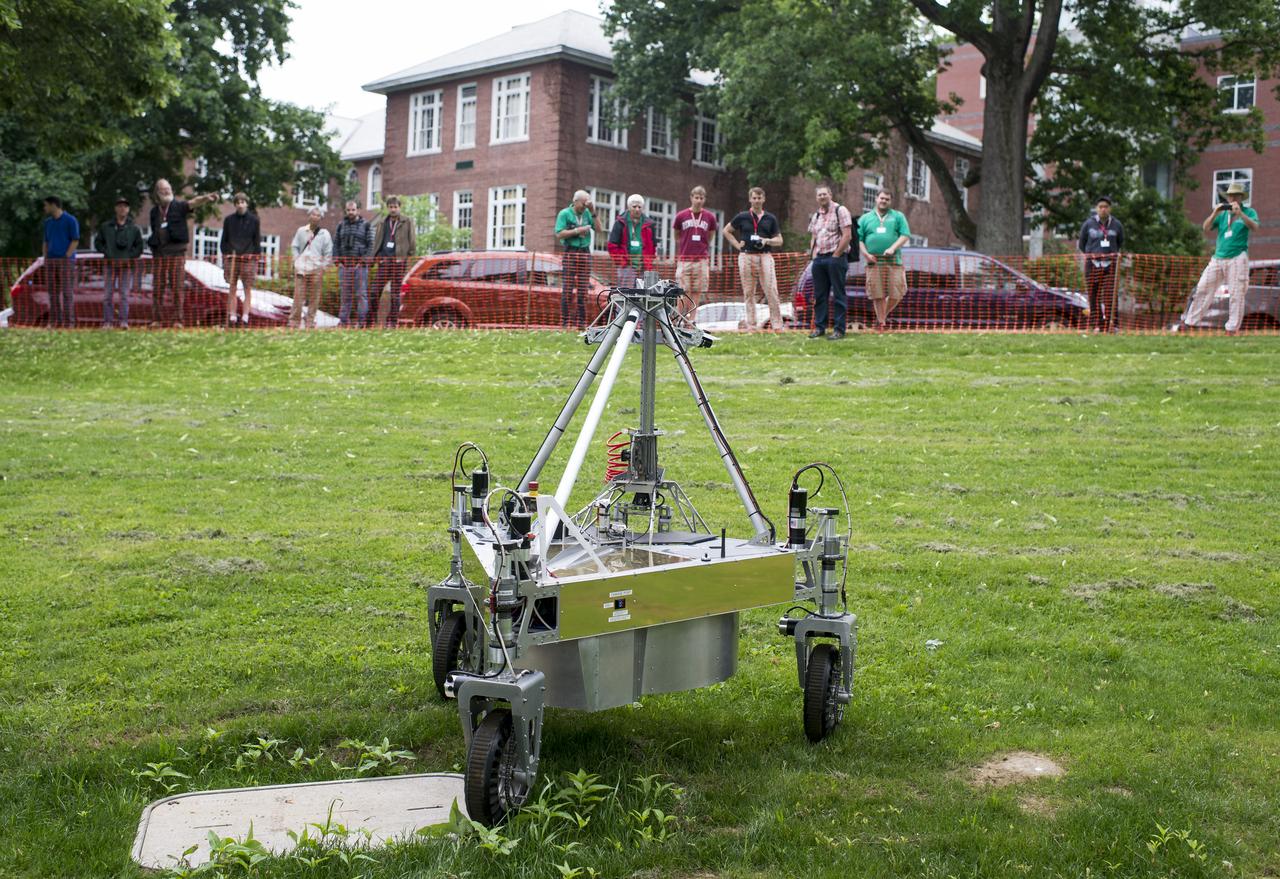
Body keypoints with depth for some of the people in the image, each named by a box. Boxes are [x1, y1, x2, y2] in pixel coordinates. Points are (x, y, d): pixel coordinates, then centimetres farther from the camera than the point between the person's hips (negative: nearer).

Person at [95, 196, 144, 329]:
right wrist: (106, 252, -2)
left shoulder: (134, 228, 7)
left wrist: (131, 256, -6)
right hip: (109, 264, 1)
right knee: (107, 294, -1)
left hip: (126, 265, -1)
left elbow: (139, 247, 9)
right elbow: (99, 242, 14)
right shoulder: (105, 227, 9)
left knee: (125, 294, -3)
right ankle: (108, 321, 2)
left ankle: (124, 321, -1)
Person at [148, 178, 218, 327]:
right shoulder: (154, 211, 13)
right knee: (158, 287, 3)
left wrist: (206, 198, -38)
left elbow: (193, 202, -19)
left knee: (178, 287, -4)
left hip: (177, 253, -3)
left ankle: (179, 320, -2)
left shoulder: (179, 206, 1)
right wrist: (154, 245, 14)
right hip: (159, 254, 3)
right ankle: (155, 319, 7)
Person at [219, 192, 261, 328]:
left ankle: (245, 318, 1)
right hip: (232, 258, 2)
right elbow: (223, 241, 11)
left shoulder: (254, 220, 5)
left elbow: (257, 240, 6)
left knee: (248, 289, -2)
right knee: (232, 289, 3)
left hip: (248, 258, -1)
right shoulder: (229, 220, 8)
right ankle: (232, 319, 5)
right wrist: (224, 259, 5)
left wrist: (256, 259, 0)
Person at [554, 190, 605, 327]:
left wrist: (593, 212, -2)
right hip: (570, 253, -4)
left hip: (585, 253, 4)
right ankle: (564, 322, -5)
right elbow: (559, 234, -8)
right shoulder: (564, 214, 0)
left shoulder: (587, 213, 11)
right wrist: (578, 230, -13)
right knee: (567, 289, -7)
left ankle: (582, 322, 6)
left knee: (584, 289, 3)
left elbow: (600, 230, 4)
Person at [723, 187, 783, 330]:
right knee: (748, 293, 3)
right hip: (746, 256, 0)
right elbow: (727, 231, 19)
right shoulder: (742, 217, 8)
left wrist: (767, 241, -7)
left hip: (765, 255, 0)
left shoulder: (770, 218, 10)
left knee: (771, 291, -10)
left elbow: (779, 240, 13)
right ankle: (751, 326, 9)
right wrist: (737, 245, 6)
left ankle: (777, 325, -9)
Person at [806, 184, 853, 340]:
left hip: (835, 257, -7)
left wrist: (836, 255, -13)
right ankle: (819, 327, 15)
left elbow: (847, 235, -11)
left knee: (838, 295, -3)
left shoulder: (840, 210, -4)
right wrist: (813, 255, 8)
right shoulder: (815, 216, 17)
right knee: (819, 295, 8)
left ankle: (839, 329, -1)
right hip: (818, 259, 7)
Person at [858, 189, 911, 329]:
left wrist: (893, 248, -12)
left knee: (897, 293, -4)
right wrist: (866, 254, -6)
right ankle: (881, 322, 6)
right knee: (877, 294, -2)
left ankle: (883, 315, 19)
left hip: (893, 261, 0)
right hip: (874, 261, 0)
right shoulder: (865, 218, 14)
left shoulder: (898, 216, 13)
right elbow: (859, 239, 10)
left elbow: (905, 235, 3)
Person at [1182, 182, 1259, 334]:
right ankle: (1189, 322, 5)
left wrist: (1239, 213, -22)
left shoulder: (1249, 212, 4)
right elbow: (1206, 227, 5)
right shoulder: (1222, 214, 16)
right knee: (1202, 288, 2)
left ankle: (1232, 328, -5)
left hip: (1237, 258, -4)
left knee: (1237, 294, -6)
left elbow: (1254, 227, -14)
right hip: (1218, 258, 4)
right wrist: (1214, 213, -10)